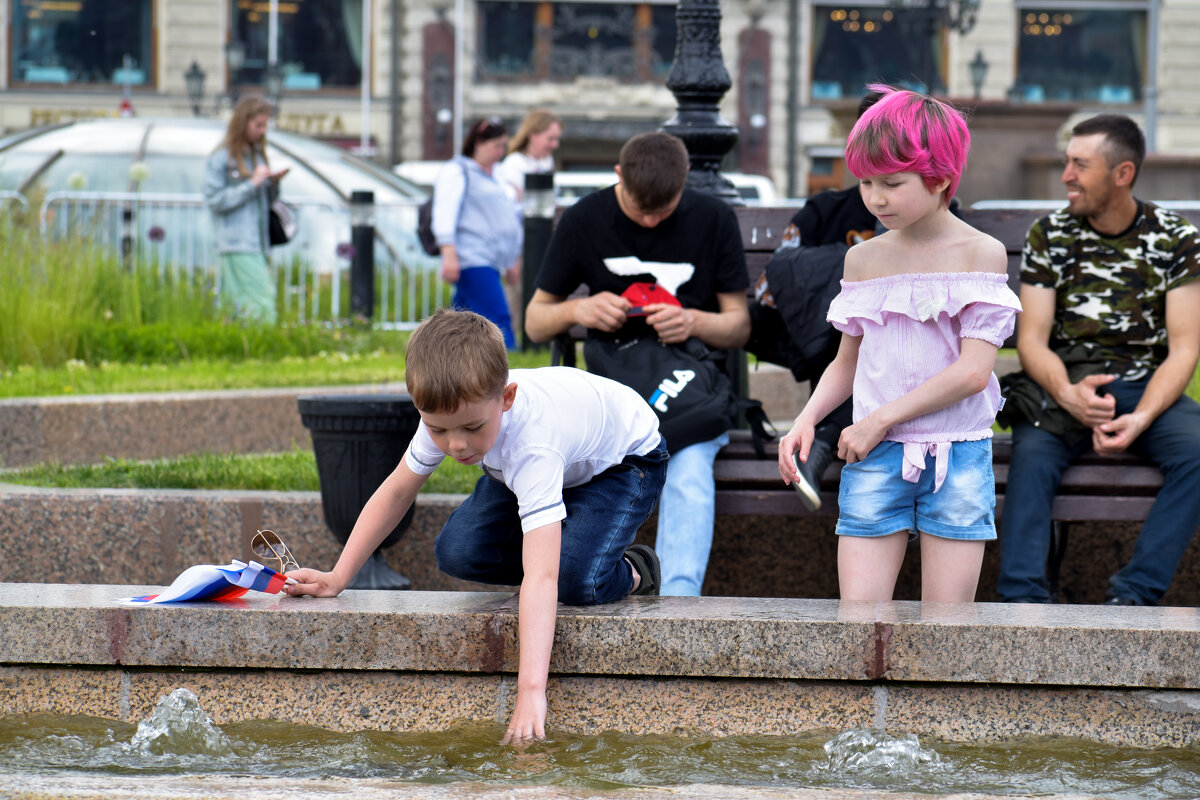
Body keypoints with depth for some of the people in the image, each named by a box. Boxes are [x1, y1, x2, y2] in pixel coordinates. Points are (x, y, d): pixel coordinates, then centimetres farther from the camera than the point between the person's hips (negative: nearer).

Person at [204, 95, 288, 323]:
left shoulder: (257, 156, 19)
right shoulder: (220, 159, -3)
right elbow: (215, 200, -11)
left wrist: (273, 184, 3)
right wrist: (253, 183, -12)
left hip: (258, 244, 7)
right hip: (237, 246, -7)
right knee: (261, 307, -16)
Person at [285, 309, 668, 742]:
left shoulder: (533, 445, -47)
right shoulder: (450, 412, -28)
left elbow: (541, 577, -54)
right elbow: (397, 491, -9)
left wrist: (531, 691, -62)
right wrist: (337, 577, -16)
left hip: (625, 458, -6)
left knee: (577, 581, -33)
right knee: (457, 552, -18)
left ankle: (631, 573, 1)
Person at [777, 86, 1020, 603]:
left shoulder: (979, 253, -3)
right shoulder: (863, 259, 11)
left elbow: (974, 371, -12)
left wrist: (882, 418, -11)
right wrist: (807, 419, 2)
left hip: (957, 458, -3)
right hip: (875, 459, 3)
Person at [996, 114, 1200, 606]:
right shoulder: (1049, 236, 3)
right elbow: (1032, 340, -1)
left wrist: (1139, 419, -23)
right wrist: (1067, 395, -24)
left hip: (1147, 386, 0)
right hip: (1064, 384, 0)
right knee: (1032, 450, -32)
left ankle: (1133, 594, -30)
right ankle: (1023, 597, -38)